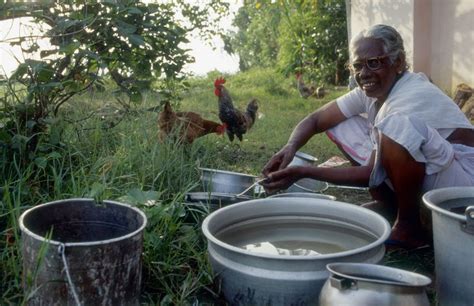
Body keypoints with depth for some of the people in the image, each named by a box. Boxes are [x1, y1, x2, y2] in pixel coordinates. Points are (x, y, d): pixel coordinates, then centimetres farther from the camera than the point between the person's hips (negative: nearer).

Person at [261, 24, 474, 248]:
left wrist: (303, 172, -30)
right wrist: (290, 148, -25)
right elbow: (315, 120, -3)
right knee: (340, 125, -1)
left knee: (397, 124, -36)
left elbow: (371, 175, -27)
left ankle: (409, 226, -15)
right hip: (414, 178, 8)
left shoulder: (415, 96, -27)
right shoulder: (371, 89, -4)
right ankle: (389, 206, 5)